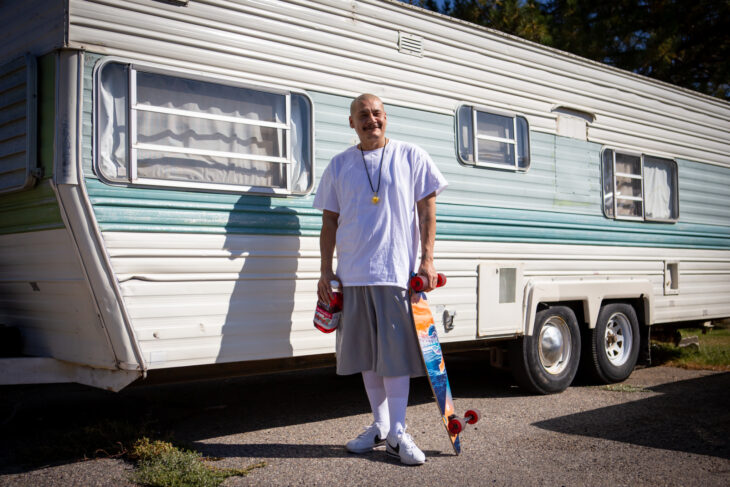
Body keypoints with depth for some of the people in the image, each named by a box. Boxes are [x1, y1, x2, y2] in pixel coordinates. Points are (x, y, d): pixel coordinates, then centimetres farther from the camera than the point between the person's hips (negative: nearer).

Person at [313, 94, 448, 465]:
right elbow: (329, 221, 13)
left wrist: (427, 261, -4)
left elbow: (427, 210, 4)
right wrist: (325, 271, 6)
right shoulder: (339, 166, 11)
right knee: (367, 354, 9)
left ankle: (397, 433, 5)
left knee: (396, 352, -3)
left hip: (396, 271, -3)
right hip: (352, 274, 3)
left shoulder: (412, 157, 5)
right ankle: (379, 426, 22)